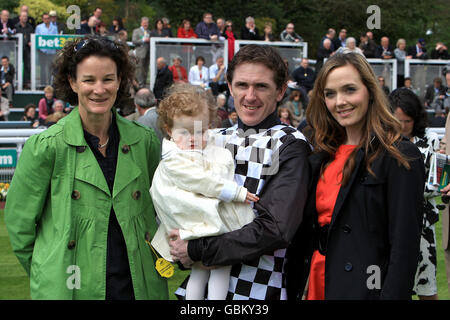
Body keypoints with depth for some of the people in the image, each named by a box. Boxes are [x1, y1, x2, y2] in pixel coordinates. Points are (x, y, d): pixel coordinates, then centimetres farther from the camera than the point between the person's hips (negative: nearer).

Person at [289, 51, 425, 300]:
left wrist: (393, 295, -21)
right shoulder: (322, 157, 9)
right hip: (318, 286, 6)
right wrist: (293, 287, 8)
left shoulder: (399, 157, -11)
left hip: (366, 289, -6)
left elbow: (405, 248, -15)